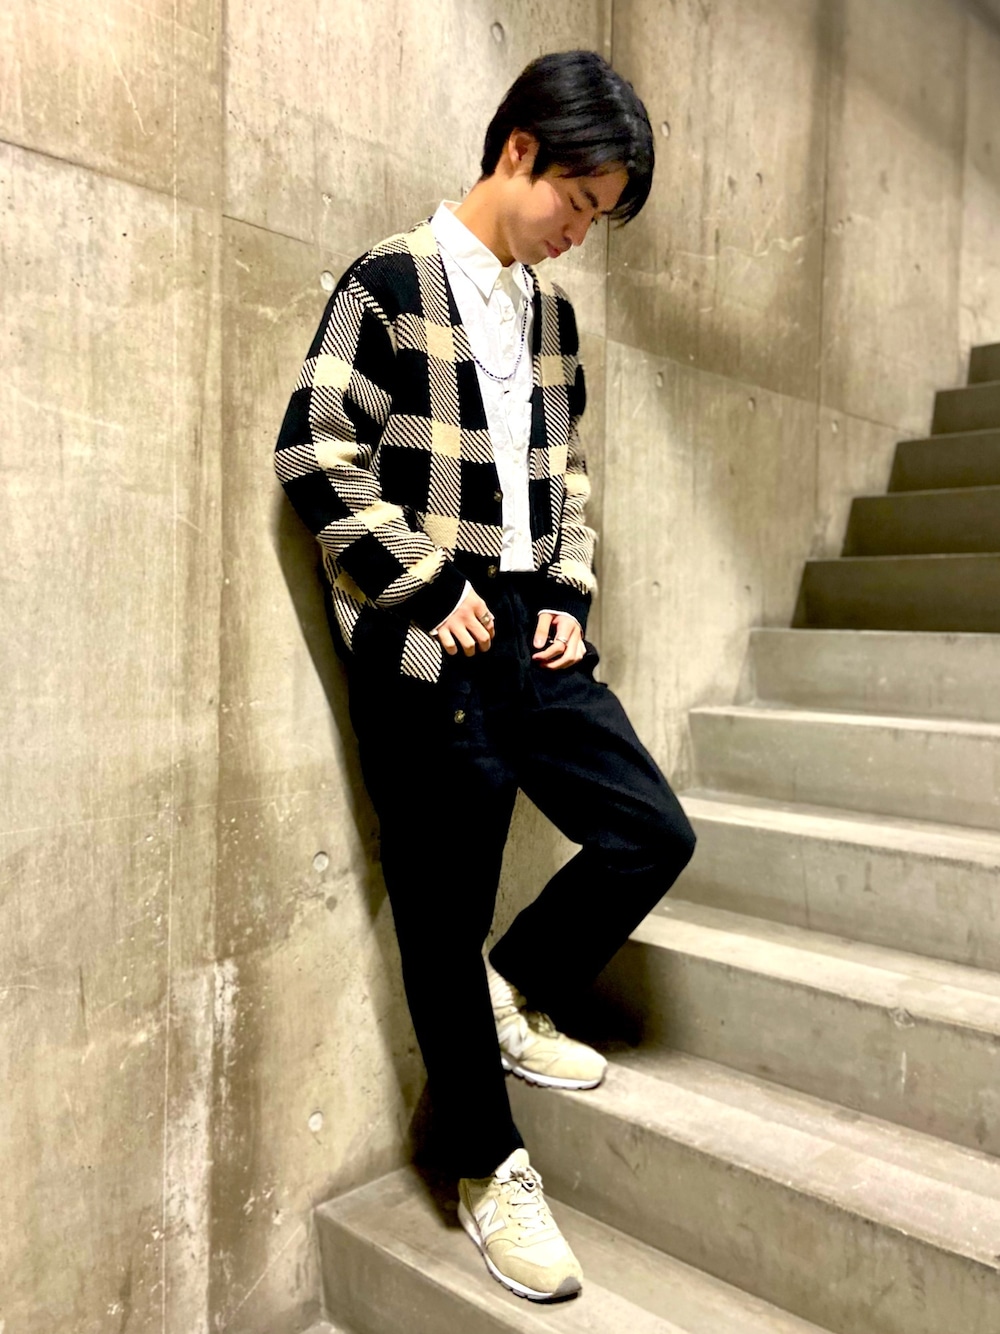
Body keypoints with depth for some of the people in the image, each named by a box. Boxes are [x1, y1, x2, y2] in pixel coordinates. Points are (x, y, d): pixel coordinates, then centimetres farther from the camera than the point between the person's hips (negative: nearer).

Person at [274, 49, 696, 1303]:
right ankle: (490, 1173, 23)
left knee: (652, 833, 3)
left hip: (533, 637, 7)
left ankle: (512, 999, 27)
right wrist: (432, 590, -12)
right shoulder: (391, 282, -4)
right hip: (429, 653, -7)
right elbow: (314, 456, -11)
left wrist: (571, 596, 6)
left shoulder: (550, 307, 17)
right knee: (445, 916, 3)